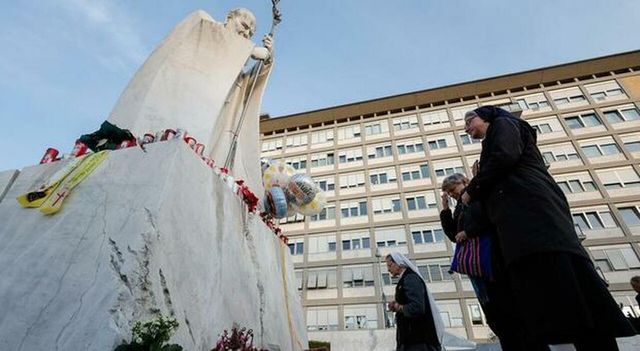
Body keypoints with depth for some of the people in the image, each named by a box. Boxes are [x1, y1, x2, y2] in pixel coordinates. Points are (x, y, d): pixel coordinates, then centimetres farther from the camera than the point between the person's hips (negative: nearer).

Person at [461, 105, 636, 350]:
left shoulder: (503, 124, 14)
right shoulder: (494, 141, 37)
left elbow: (504, 156, -7)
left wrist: (472, 189, 0)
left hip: (530, 208, -9)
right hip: (518, 218, 9)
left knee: (562, 285, -18)